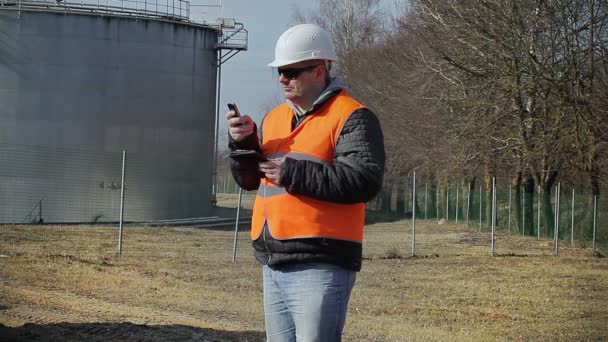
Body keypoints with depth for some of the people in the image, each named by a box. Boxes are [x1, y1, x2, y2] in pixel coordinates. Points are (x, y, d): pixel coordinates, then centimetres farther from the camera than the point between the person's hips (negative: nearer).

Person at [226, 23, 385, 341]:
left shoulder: (351, 118, -7)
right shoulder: (274, 118, 18)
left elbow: (364, 181, -19)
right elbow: (250, 179, 20)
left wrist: (292, 173, -19)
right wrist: (243, 142, 0)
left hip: (320, 267, -8)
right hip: (274, 266, 8)